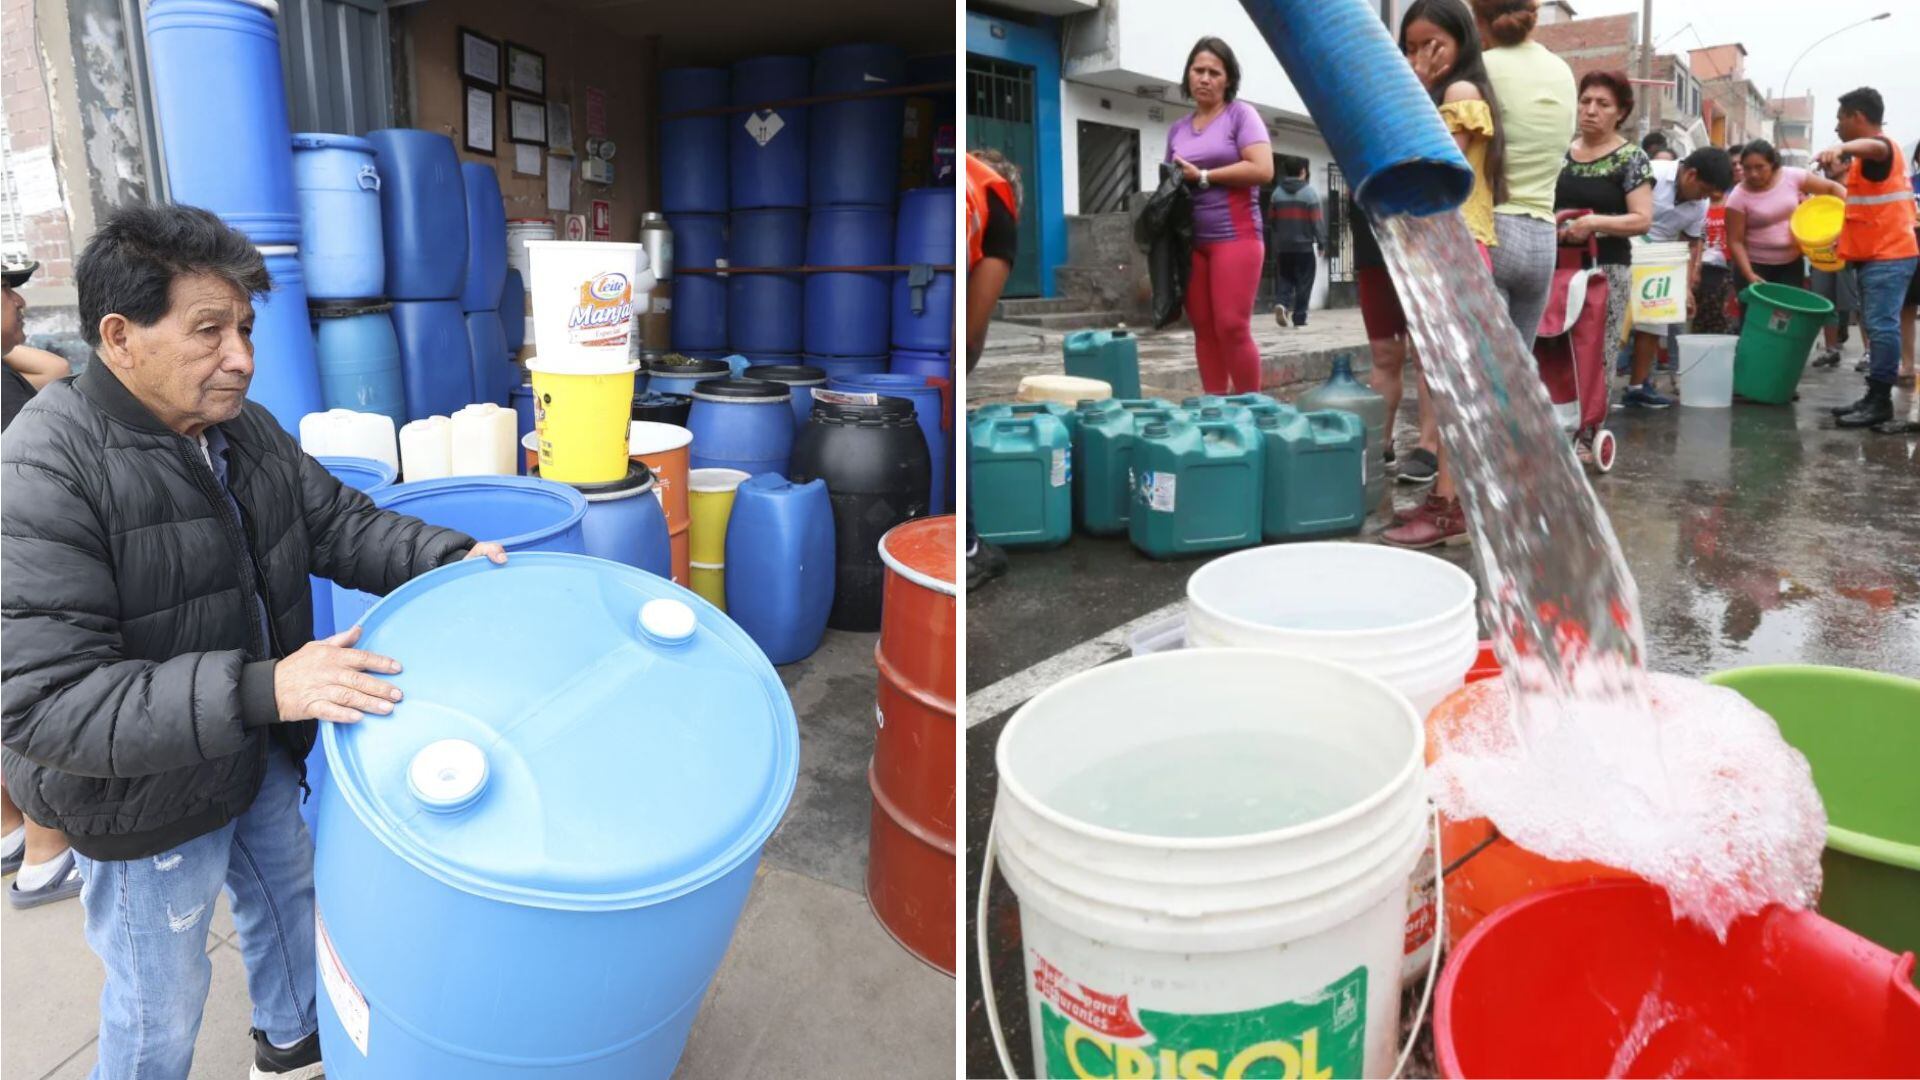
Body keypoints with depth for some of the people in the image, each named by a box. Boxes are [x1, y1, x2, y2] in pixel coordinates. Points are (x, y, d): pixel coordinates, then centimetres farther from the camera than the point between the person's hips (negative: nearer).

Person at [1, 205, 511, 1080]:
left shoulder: (242, 428, -5)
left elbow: (338, 522, 3)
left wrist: (448, 558, -15)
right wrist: (261, 690, -42)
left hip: (258, 751, 8)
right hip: (145, 802, -8)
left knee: (288, 894, 28)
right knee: (161, 1005, 12)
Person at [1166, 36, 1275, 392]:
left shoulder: (1241, 114, 2)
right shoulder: (1178, 129, 17)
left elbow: (1262, 169, -11)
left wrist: (1203, 176, -9)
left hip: (1234, 236, -5)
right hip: (1190, 241, 5)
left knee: (1232, 327, -10)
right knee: (1204, 330, 4)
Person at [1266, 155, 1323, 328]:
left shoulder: (1277, 192, 3)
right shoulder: (1309, 192, -7)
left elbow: (1271, 220, 9)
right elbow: (1317, 220, -9)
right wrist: (1321, 242, -1)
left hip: (1282, 246, 3)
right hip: (1304, 245, -3)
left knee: (1284, 279, 12)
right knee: (1303, 284, 4)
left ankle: (1281, 303, -13)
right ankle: (1299, 318, 4)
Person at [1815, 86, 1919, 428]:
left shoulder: (1881, 146, -12)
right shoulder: (1870, 157, 22)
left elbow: (1873, 146, -39)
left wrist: (1841, 147, -58)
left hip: (1887, 255, -11)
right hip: (1877, 254, 11)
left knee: (1881, 326, -12)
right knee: (1877, 327, 11)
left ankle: (1880, 401, -12)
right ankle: (1875, 398, 15)